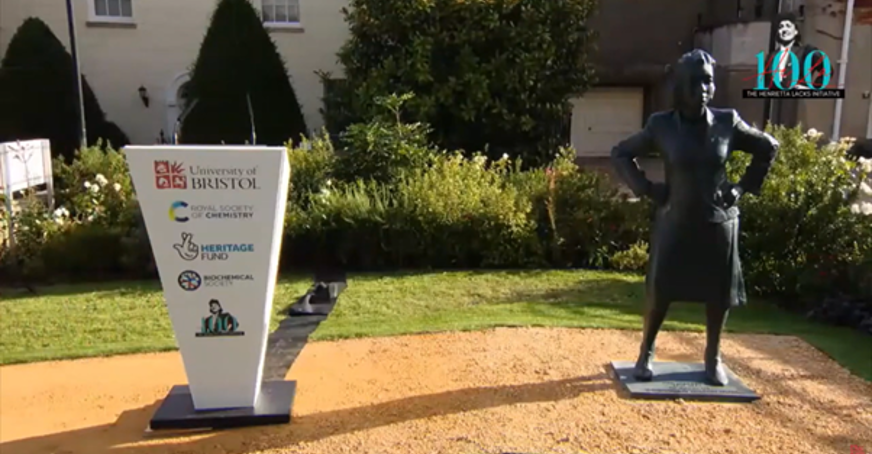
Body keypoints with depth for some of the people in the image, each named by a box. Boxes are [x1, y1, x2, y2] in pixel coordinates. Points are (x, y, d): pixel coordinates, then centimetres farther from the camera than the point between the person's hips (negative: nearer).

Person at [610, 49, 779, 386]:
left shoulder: (728, 122, -3)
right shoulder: (662, 125, -6)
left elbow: (769, 147, 13)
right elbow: (621, 153, 4)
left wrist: (744, 187, 4)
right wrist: (647, 189, -5)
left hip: (718, 223, 2)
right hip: (674, 223, -1)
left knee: (719, 294, 9)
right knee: (659, 291, 2)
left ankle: (713, 358, 28)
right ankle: (646, 353, 21)